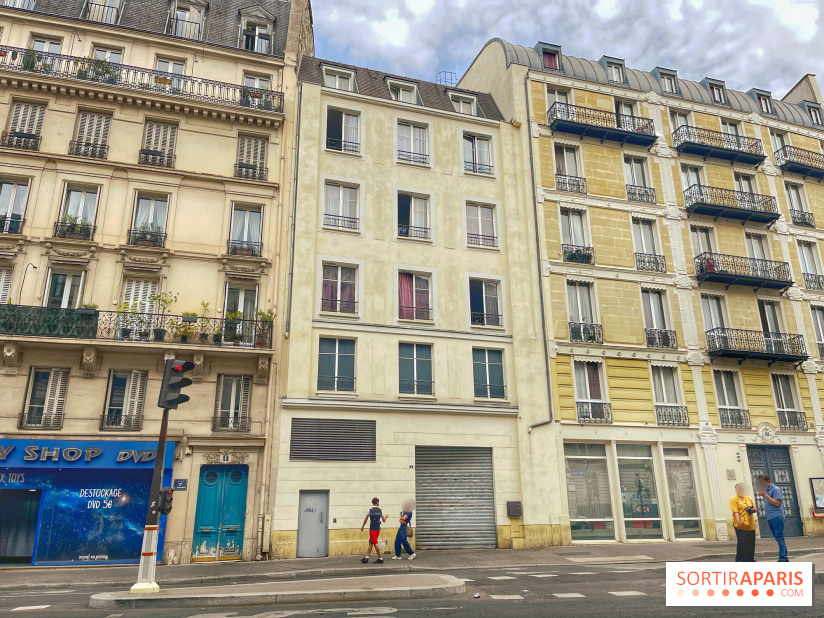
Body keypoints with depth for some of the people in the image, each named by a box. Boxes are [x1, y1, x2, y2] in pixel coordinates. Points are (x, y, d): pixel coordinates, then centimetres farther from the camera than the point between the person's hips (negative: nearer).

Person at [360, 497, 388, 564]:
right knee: (371, 542, 14)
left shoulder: (370, 510, -7)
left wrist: (362, 527, 15)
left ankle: (380, 559, -2)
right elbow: (384, 520, 8)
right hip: (378, 529, 5)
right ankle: (367, 557, 16)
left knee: (375, 543, -2)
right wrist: (386, 516, 30)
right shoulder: (380, 511, 2)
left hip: (372, 529, -5)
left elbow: (365, 520, 1)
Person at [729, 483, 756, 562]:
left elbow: (754, 508, 24)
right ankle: (739, 560, -3)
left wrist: (753, 509, 0)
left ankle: (750, 559, 18)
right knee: (741, 542, -8)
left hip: (750, 525, 6)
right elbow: (735, 511, -13)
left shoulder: (748, 498, 19)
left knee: (751, 543, 7)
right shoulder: (734, 499, -3)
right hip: (741, 525, -6)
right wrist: (738, 521, -27)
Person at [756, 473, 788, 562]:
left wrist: (765, 495, -18)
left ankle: (782, 558, -10)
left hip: (777, 517, -8)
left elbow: (777, 503, -15)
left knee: (780, 538, -9)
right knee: (778, 538, 9)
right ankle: (784, 558, 13)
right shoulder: (766, 490, 18)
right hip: (770, 518, 8)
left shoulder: (775, 490, -5)